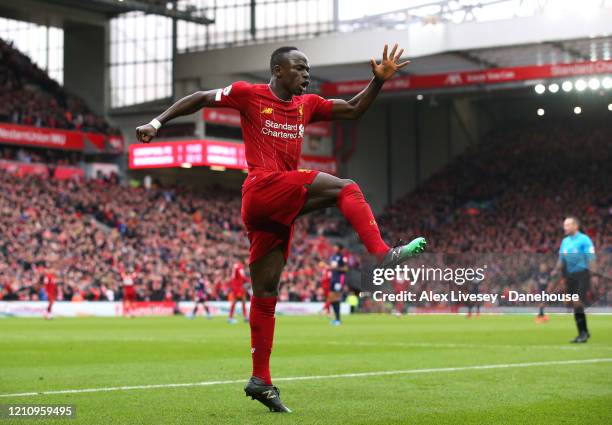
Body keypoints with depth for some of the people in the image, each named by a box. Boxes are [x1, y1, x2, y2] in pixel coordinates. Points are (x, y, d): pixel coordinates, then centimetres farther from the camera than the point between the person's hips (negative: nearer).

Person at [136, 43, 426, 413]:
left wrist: (379, 80, 7)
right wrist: (158, 122, 1)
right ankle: (383, 254, -29)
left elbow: (354, 109, 21)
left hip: (279, 206, 7)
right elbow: (200, 99, 8)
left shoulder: (307, 104, 19)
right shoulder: (249, 94, 2)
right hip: (264, 188, -7)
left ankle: (261, 380, 7)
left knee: (266, 292, 5)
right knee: (347, 189, -16)